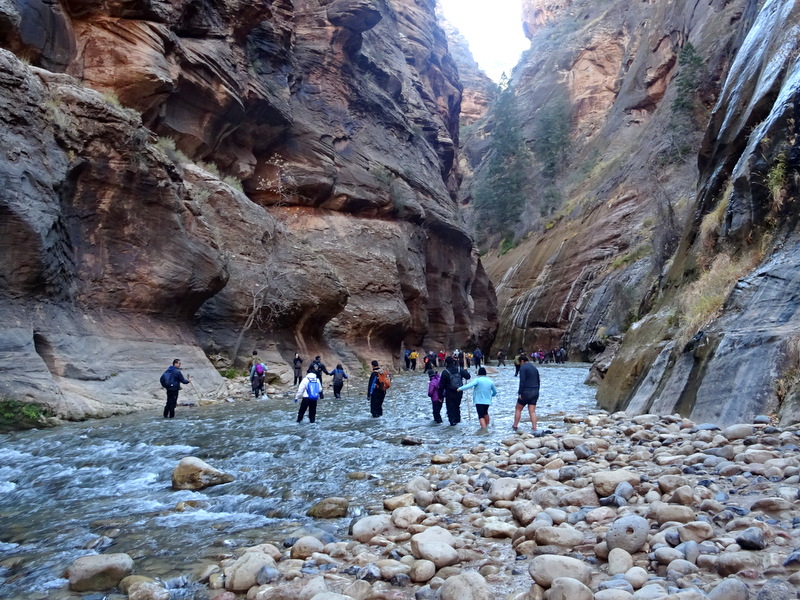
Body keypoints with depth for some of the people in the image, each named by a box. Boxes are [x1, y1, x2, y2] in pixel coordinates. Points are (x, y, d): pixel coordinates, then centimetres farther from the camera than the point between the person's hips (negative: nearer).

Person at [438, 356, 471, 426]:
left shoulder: (445, 372, -14)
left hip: (449, 394, -4)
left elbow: (441, 385, -12)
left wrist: (440, 395, -4)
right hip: (459, 392, 5)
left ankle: (452, 421, 5)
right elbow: (468, 376, 2)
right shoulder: (459, 370, -4)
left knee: (450, 407, 7)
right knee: (457, 406, 23)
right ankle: (457, 419, 30)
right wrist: (465, 370, 22)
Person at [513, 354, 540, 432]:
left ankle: (515, 426, 12)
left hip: (526, 392, -6)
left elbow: (522, 381, -17)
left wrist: (520, 393, -16)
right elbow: (538, 381, 19)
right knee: (532, 411, 4)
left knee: (518, 409, 8)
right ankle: (534, 428, -2)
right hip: (535, 392, 6)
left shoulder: (523, 367, -8)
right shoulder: (534, 367, 16)